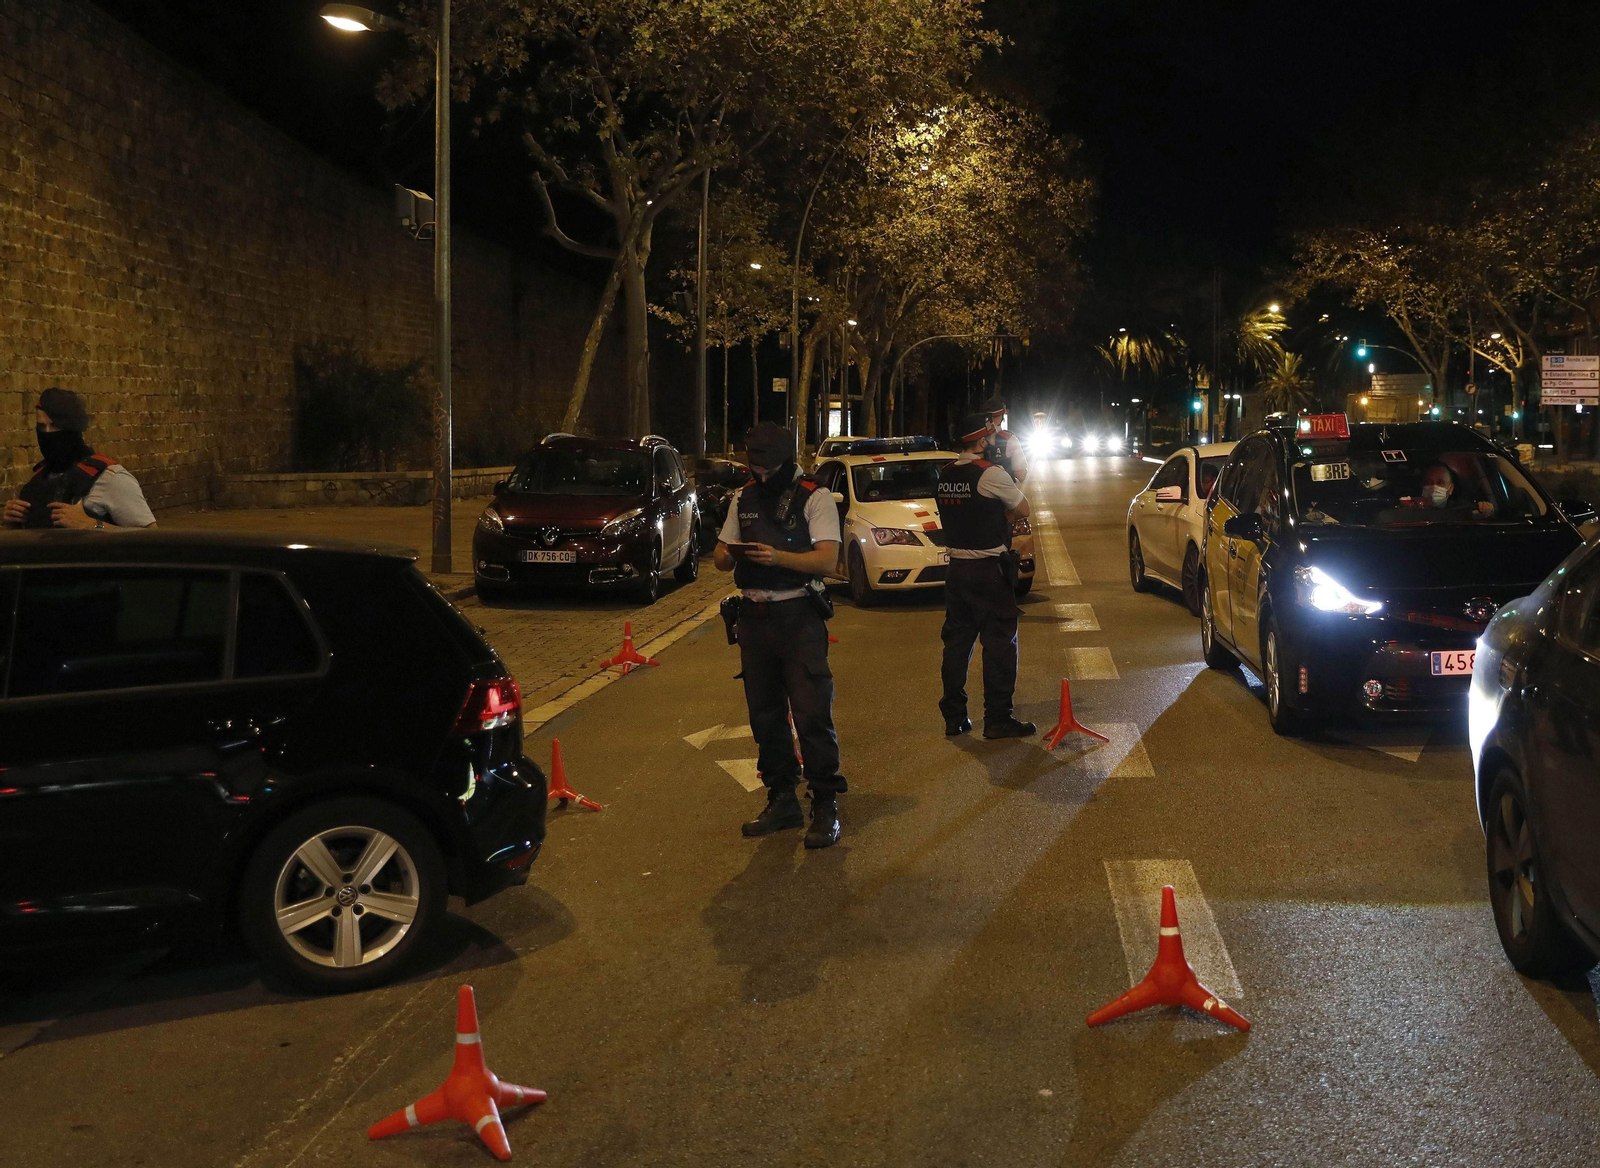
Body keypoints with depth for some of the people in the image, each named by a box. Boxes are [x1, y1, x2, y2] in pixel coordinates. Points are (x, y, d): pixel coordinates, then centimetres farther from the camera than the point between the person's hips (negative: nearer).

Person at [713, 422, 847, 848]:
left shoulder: (814, 497, -4)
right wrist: (728, 555, -10)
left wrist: (778, 557, -27)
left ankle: (826, 805, -4)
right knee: (765, 713, 10)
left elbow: (826, 559, -13)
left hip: (798, 616, -6)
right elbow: (721, 555, 15)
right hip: (754, 617, 6)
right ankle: (782, 800, 20)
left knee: (812, 713, -9)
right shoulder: (744, 499, 14)